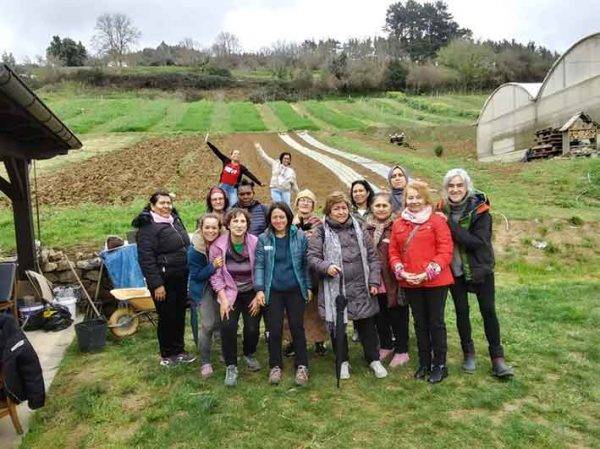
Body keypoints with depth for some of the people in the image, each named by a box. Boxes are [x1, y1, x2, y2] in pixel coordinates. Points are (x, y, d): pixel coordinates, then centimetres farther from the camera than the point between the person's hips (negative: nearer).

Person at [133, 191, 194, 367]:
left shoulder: (175, 220, 10)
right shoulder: (148, 226, -13)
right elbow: (146, 258, -18)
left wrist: (189, 275, 16)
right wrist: (156, 284, -21)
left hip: (181, 279, 7)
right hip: (164, 281, -7)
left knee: (180, 316, 15)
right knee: (167, 317, 5)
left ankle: (179, 350, 31)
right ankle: (166, 355, 23)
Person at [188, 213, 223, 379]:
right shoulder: (194, 249, -21)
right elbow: (196, 275, -18)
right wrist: (213, 266, -31)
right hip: (203, 288, -3)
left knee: (222, 321, 7)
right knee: (208, 324, -13)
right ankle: (205, 362, 4)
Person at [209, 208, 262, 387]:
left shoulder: (255, 243, -13)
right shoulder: (218, 246, -11)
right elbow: (215, 275, -6)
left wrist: (258, 297, -8)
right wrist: (223, 299, -13)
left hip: (252, 292, 0)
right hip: (229, 293, 0)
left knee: (252, 327, -6)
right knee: (228, 326, -17)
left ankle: (249, 355, 28)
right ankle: (231, 366, 3)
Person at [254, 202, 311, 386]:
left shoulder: (300, 237, -2)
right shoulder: (263, 239, 0)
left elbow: (305, 263, 2)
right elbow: (259, 265, -2)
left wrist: (308, 287, 3)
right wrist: (259, 289, -9)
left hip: (295, 290, 0)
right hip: (273, 291, 1)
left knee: (297, 327, 5)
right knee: (275, 329, 5)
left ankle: (302, 366, 19)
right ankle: (275, 366, 22)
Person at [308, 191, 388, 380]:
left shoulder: (358, 229, 7)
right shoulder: (321, 232, -3)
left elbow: (372, 256, 8)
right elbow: (312, 257, -5)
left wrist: (373, 281, 1)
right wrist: (326, 267, -24)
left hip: (360, 288, 2)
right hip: (334, 289, -2)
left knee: (367, 325, 12)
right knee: (337, 326, 10)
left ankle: (374, 359, 31)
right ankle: (343, 361, 30)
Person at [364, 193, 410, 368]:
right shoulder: (367, 228, 6)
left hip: (394, 281, -4)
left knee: (397, 315, 8)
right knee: (379, 315, 16)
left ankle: (401, 351, 22)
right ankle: (385, 346, 34)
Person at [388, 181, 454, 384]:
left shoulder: (437, 220, -6)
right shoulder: (398, 224, 8)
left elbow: (445, 251, -11)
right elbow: (393, 252, 8)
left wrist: (427, 273, -18)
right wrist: (401, 272, -8)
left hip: (435, 281, -4)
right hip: (410, 283, 4)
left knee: (436, 323, 6)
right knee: (420, 323, 15)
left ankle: (440, 365, 22)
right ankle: (424, 363, 30)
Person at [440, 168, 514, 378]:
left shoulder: (479, 209, -14)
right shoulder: (443, 209, -4)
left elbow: (478, 241, -24)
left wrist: (451, 225, -27)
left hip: (480, 268, -2)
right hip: (454, 269, 3)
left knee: (488, 311, 3)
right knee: (461, 311, 11)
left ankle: (497, 358, 17)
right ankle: (468, 353, 28)